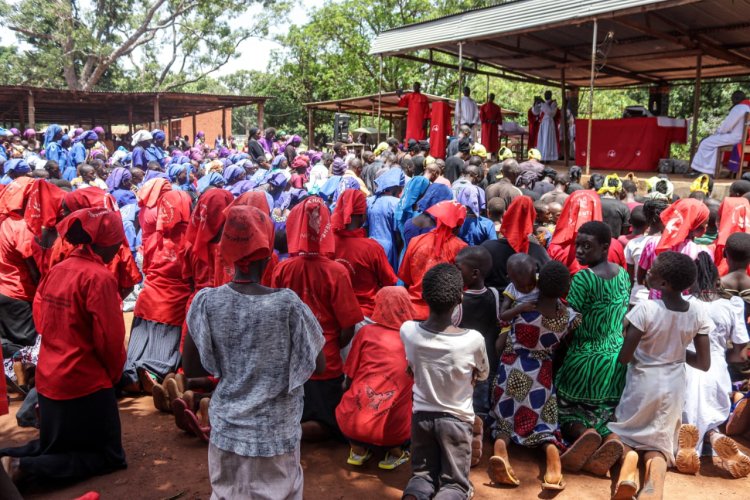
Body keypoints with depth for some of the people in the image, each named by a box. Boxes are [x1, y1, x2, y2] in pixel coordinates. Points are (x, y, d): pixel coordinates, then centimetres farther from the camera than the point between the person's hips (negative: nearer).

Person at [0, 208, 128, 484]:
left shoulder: (56, 270, 3)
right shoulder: (100, 278, -20)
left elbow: (40, 318, 11)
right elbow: (109, 337, -19)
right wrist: (114, 373, -1)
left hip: (48, 379, 8)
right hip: (85, 382, -8)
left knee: (53, 447, 28)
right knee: (108, 455, 8)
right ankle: (25, 468, -5)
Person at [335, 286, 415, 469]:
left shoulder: (366, 331, 1)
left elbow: (348, 380, 10)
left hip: (355, 423, 1)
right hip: (395, 429, 0)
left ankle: (358, 450, 15)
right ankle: (395, 452, 10)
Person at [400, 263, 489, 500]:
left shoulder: (408, 331, -17)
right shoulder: (473, 339, -22)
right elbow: (483, 375, -1)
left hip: (421, 415, 2)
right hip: (456, 418, -2)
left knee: (422, 474, 19)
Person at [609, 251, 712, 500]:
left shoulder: (645, 309, -23)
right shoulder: (698, 312, -10)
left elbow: (623, 358, -18)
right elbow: (704, 363, -5)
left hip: (642, 384, -3)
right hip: (674, 386, 3)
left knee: (625, 433, 21)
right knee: (658, 441, 17)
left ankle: (628, 457, -12)